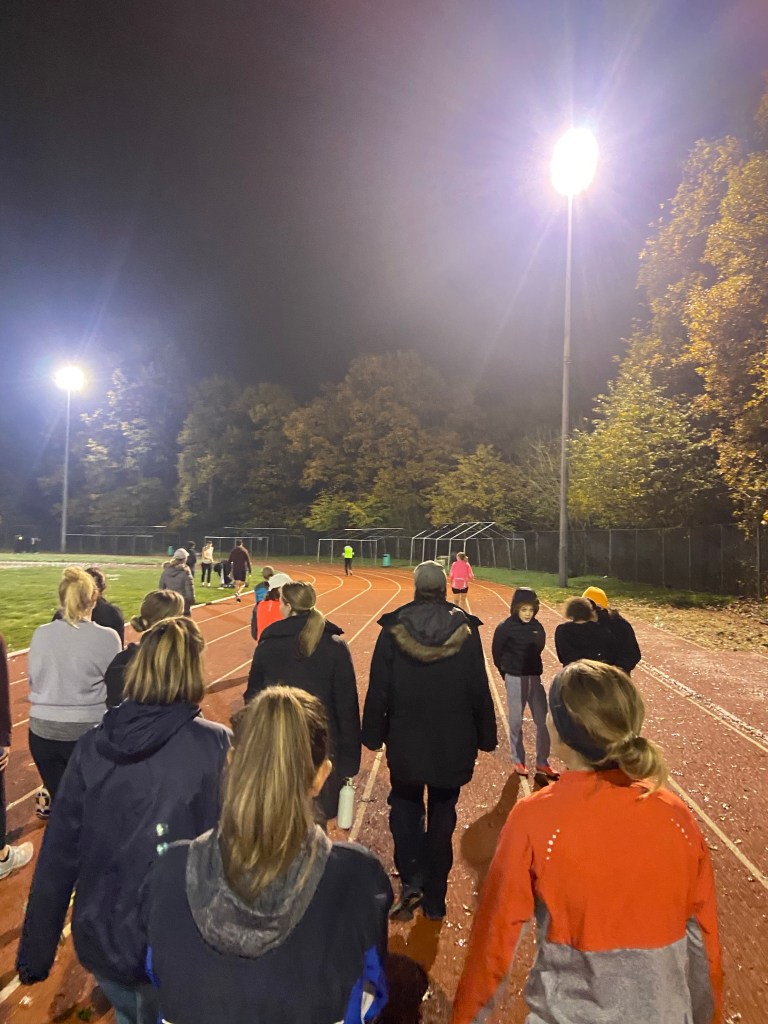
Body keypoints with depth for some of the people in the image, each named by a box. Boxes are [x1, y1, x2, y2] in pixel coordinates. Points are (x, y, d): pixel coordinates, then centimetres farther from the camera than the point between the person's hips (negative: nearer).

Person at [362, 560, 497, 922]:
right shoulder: (465, 630, -8)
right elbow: (479, 690, -3)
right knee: (443, 814, 16)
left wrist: (373, 735, 5)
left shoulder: (393, 630, -10)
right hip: (453, 744, 1)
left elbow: (378, 689, -5)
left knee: (405, 804, 21)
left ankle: (412, 879, 5)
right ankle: (434, 899, 25)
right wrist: (485, 736, 7)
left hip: (405, 741, -1)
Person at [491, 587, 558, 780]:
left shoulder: (537, 627, 0)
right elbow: (497, 653, -3)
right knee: (516, 722, 8)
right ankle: (519, 761, 23)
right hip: (515, 679, -4)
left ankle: (542, 763, 19)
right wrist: (507, 673, 5)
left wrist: (533, 669, 12)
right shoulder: (506, 627, -13)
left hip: (535, 678, 4)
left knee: (543, 721, 5)